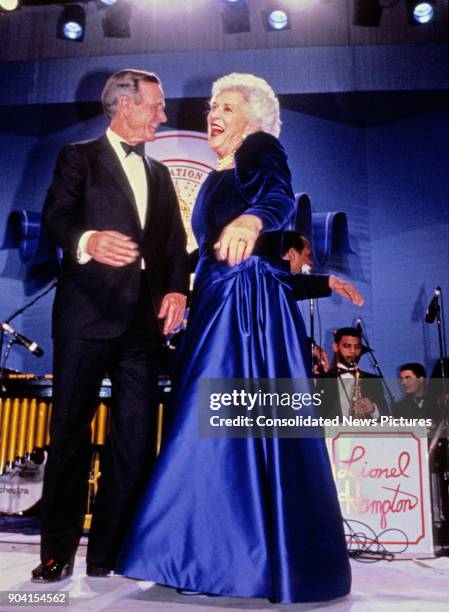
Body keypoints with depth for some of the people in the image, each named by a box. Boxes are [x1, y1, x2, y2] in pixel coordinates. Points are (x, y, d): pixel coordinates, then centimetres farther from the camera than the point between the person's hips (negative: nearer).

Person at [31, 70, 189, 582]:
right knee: (70, 432, 2)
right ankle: (57, 551, 16)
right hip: (87, 314, -4)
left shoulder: (158, 173, 23)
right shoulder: (80, 157, 8)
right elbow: (56, 215, -8)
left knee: (136, 438, 3)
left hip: (144, 319, 5)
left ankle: (109, 551, 15)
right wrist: (87, 240, -31)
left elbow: (174, 240, 14)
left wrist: (177, 288, -5)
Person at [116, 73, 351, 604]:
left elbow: (279, 194, -24)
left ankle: (281, 557, 4)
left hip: (252, 304, -8)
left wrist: (252, 219, -44)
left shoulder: (261, 151, -1)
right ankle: (223, 549, 17)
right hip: (216, 303, 8)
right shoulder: (216, 176, 24)